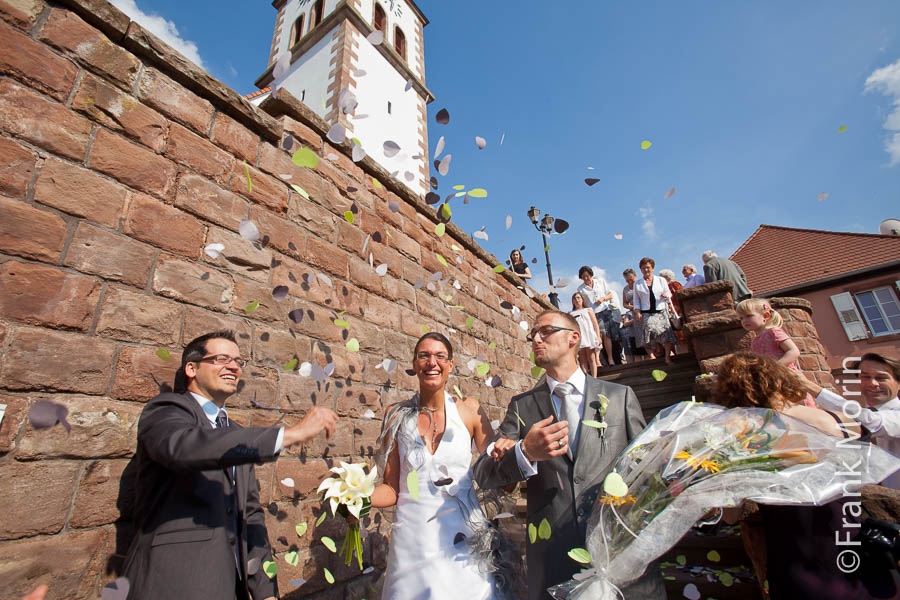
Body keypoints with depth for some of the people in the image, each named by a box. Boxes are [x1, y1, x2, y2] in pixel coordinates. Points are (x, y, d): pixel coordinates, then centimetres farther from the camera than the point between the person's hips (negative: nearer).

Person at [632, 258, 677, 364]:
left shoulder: (661, 280, 14)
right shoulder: (637, 284, 12)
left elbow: (669, 294, 14)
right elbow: (636, 299, 11)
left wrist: (666, 296, -10)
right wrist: (637, 311, -3)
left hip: (661, 312, 1)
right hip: (646, 314, 0)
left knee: (666, 335, -12)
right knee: (648, 338, -14)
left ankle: (667, 358, -5)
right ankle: (652, 357, -11)